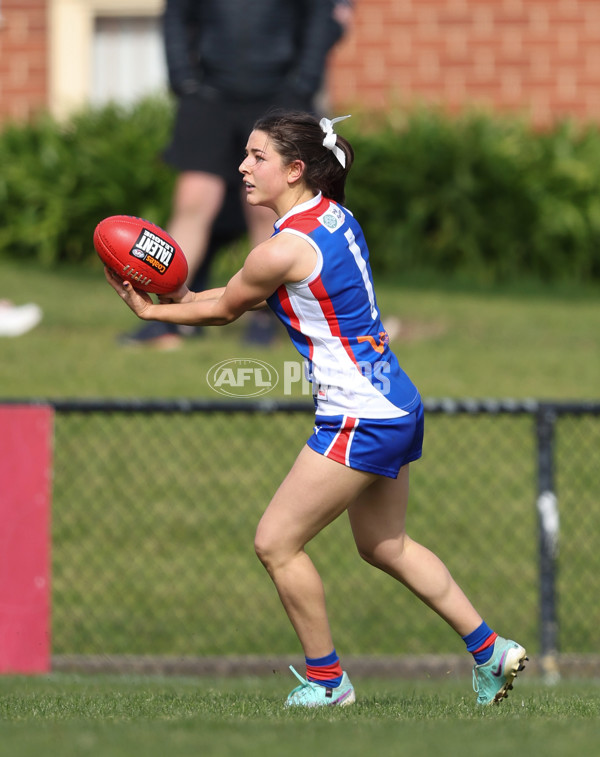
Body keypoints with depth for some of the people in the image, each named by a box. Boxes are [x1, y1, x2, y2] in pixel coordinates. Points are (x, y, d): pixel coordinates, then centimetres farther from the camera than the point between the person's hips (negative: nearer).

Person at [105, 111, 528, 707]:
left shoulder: (284, 250, -20)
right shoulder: (334, 214, 7)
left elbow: (224, 310, -3)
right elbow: (261, 294, 21)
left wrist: (151, 310, 10)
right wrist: (187, 297, 16)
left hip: (359, 421, -10)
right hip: (396, 406, 10)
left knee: (275, 543, 0)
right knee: (385, 546, 22)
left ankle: (326, 678, 11)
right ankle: (489, 650, 24)